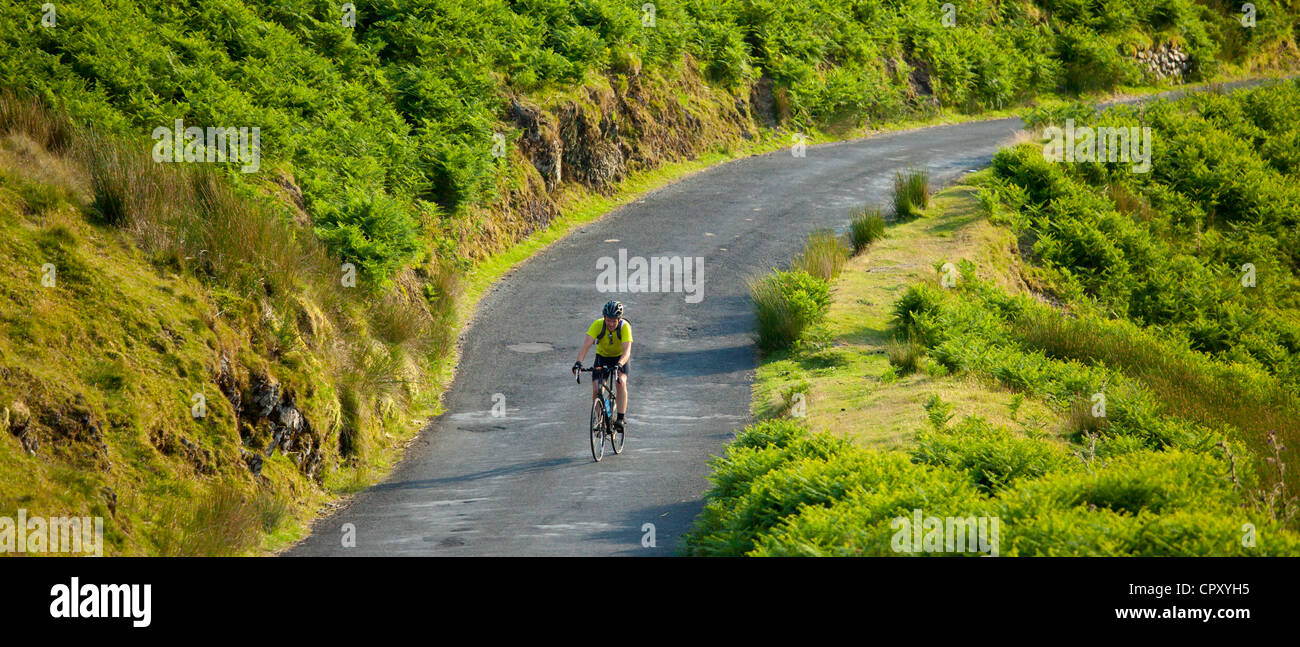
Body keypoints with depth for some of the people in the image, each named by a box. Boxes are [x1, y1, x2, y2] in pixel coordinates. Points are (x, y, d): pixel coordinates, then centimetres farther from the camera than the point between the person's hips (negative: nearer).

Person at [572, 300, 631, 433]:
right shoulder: (598, 325, -27)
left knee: (621, 382, -29)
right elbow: (586, 345, -35)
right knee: (596, 391, -12)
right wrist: (578, 362, -52)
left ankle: (621, 419, -25)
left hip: (620, 358, -2)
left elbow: (627, 351, -41)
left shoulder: (625, 327, -30)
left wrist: (619, 365, -61)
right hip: (602, 357, 2)